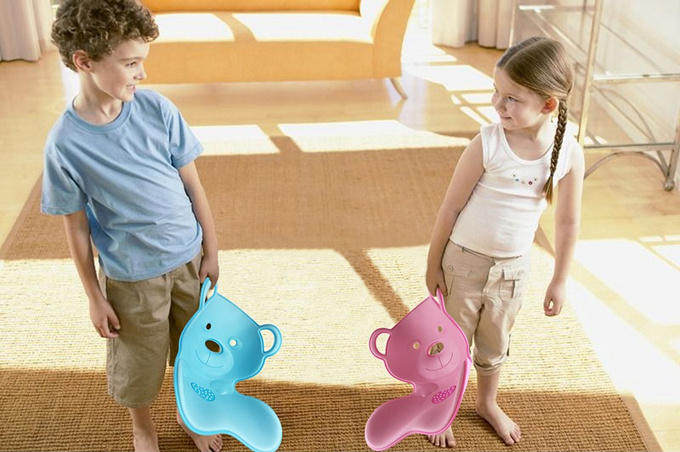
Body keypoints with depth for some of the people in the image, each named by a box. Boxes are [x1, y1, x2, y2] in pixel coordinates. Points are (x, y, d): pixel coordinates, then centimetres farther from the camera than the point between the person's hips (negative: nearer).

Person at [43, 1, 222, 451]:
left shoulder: (158, 109, -12)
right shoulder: (66, 143, -18)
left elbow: (193, 185, -3)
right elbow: (77, 227, -9)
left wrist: (211, 250, 1)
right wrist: (95, 297, -4)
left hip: (189, 258, 3)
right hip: (131, 276, -2)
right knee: (138, 364, 17)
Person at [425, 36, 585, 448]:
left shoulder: (570, 153, -15)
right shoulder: (487, 144, -23)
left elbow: (568, 222, -3)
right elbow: (451, 206, -12)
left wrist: (560, 280, 4)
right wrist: (433, 263, -6)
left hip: (514, 268, 2)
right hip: (464, 260, -2)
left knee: (495, 343, 23)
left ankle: (488, 403, 49)